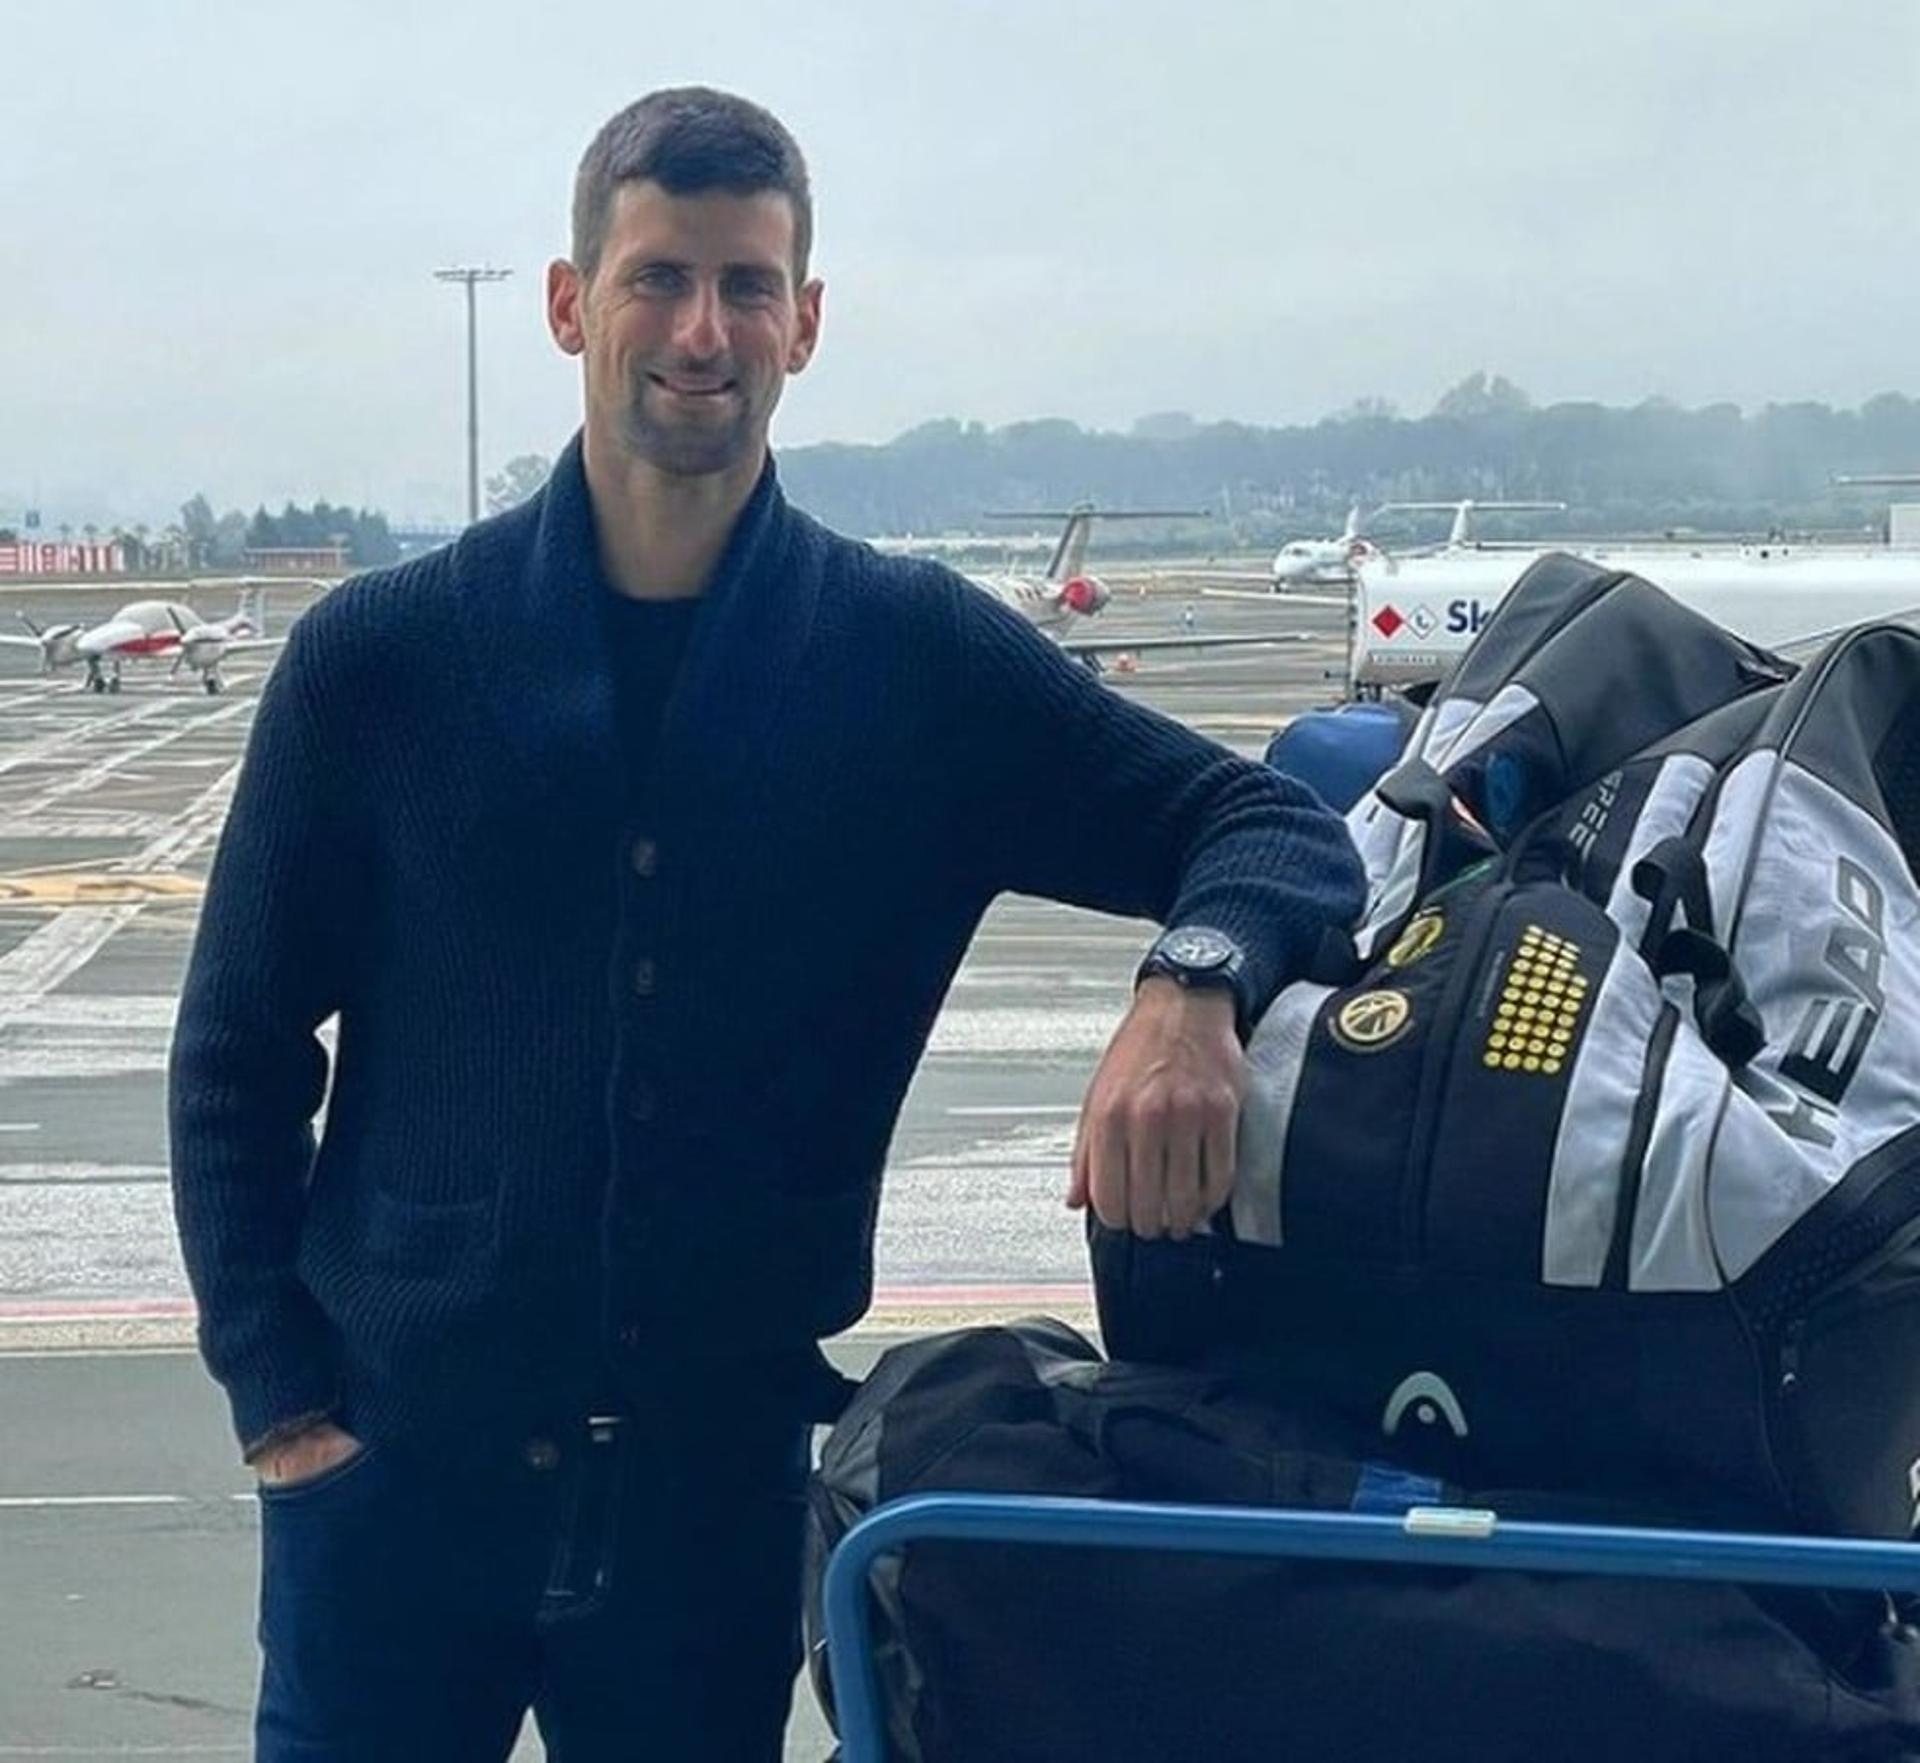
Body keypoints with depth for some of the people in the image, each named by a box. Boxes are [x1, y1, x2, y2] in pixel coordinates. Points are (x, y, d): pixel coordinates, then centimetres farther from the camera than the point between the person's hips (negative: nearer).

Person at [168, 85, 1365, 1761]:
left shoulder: (917, 658, -2)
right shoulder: (380, 657, -3)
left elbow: (1270, 827, -2)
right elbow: (240, 1052, 4)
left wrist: (1192, 980, -24)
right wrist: (282, 1398, -4)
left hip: (723, 1484, 1)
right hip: (395, 1465, 0)